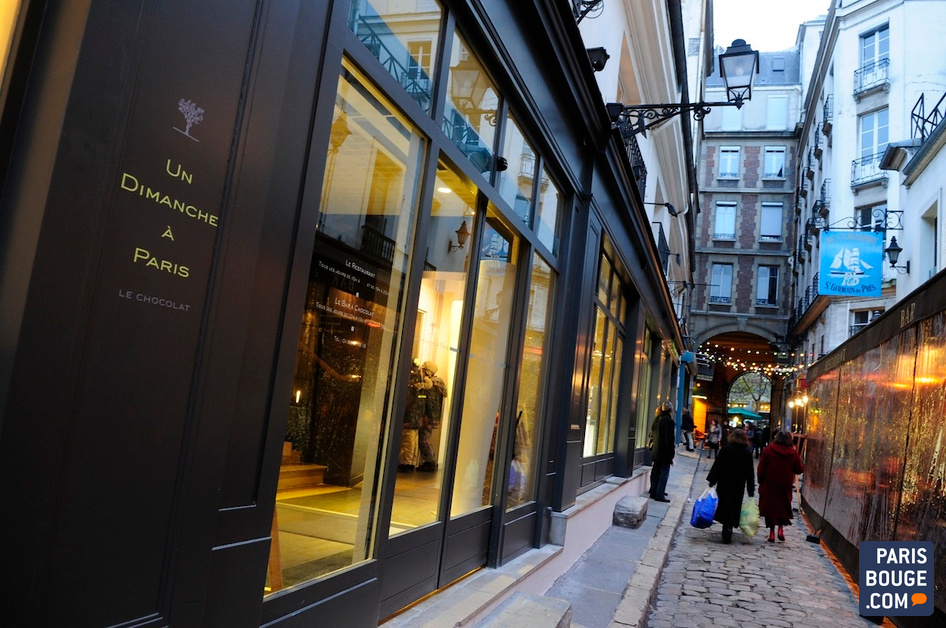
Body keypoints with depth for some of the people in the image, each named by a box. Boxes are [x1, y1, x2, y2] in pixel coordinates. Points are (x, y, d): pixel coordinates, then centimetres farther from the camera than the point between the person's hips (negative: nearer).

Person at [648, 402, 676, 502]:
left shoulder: (657, 419, 9)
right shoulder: (669, 421, -15)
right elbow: (670, 440, -17)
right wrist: (671, 455, -14)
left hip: (656, 452, 8)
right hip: (664, 453, -8)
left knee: (656, 472, 13)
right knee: (664, 472, -2)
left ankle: (654, 492, 17)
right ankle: (659, 495, -2)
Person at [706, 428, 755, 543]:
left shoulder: (725, 450, -7)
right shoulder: (747, 453, -1)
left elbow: (717, 466, -7)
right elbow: (750, 473, 3)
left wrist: (712, 480, 0)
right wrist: (751, 490, 8)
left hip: (724, 485, -1)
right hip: (739, 487, 1)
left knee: (725, 506, 7)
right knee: (734, 509, 8)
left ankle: (727, 533, 2)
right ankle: (728, 534, 7)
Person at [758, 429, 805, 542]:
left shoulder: (768, 450, -6)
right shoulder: (793, 453, -4)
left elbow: (761, 468, -6)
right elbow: (800, 470, 3)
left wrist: (760, 481, 4)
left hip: (769, 484, -1)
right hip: (785, 486, 1)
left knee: (769, 506, 6)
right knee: (783, 507, 18)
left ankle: (771, 532, 5)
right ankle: (781, 528, 5)